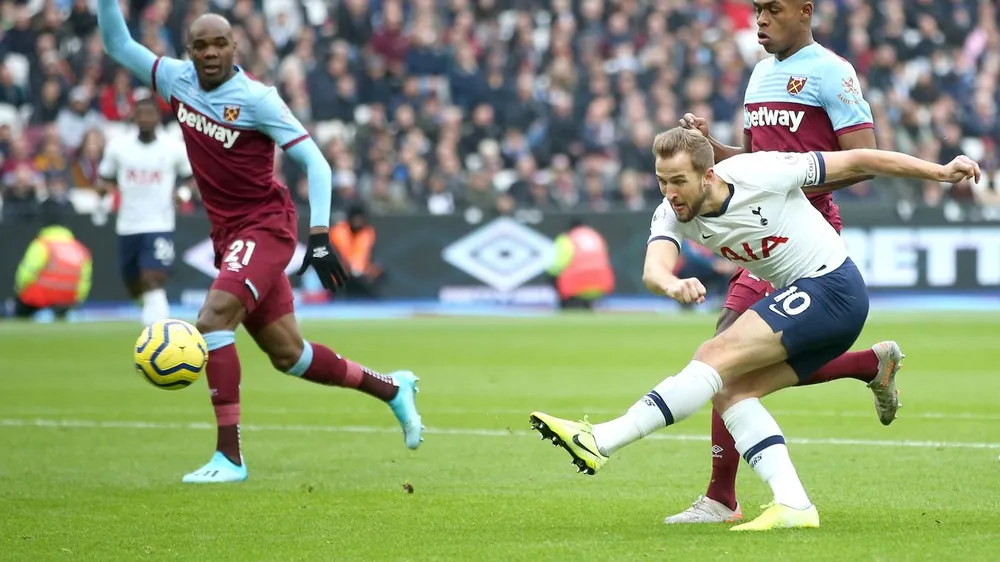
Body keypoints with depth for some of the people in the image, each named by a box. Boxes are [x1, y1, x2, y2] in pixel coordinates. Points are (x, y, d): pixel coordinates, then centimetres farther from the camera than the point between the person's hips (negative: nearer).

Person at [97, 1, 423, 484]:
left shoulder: (256, 99, -15)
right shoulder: (177, 80, 3)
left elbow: (314, 162, -15)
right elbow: (116, 44, 12)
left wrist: (319, 235, -24)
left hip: (265, 227, -7)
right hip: (229, 235, 7)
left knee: (213, 320, -25)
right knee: (287, 356, 10)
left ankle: (229, 457, -21)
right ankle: (393, 389, 31)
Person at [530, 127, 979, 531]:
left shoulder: (761, 173, -20)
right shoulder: (673, 214, -5)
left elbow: (855, 162, -10)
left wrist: (940, 172, -5)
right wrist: (671, 284, -50)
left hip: (830, 288, -8)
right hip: (805, 303, 8)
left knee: (715, 358, -19)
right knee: (730, 391, -7)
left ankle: (599, 442, -26)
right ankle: (793, 505, -14)